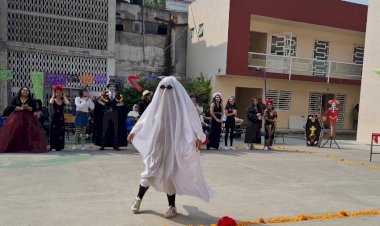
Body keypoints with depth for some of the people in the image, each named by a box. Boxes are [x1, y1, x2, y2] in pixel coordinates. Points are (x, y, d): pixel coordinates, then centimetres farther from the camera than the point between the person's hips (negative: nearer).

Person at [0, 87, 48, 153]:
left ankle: (29, 147, -7)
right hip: (16, 117, 0)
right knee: (15, 133, -8)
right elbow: (12, 107, -5)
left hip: (28, 118, 0)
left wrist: (27, 107, -17)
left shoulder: (31, 100, 9)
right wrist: (21, 108, -15)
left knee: (28, 133, -10)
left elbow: (34, 108, -1)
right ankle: (14, 148, -4)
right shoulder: (15, 99, 8)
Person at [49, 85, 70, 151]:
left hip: (61, 119, 2)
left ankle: (59, 146, 10)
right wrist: (53, 95, -9)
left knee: (61, 132, 2)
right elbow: (50, 102, -24)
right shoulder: (53, 100, 1)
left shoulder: (63, 101, 5)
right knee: (53, 132, -2)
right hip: (54, 118, -2)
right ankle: (53, 146, 4)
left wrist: (63, 96, -4)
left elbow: (68, 103, -17)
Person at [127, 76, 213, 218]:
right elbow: (146, 117, 15)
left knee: (169, 174, 0)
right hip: (157, 143, 3)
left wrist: (199, 136, -22)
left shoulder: (182, 101, -5)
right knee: (151, 170, 3)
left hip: (174, 144, -2)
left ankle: (172, 206, 17)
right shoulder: (158, 100, 5)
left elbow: (192, 118, -10)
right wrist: (134, 130, 19)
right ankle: (138, 198, 24)